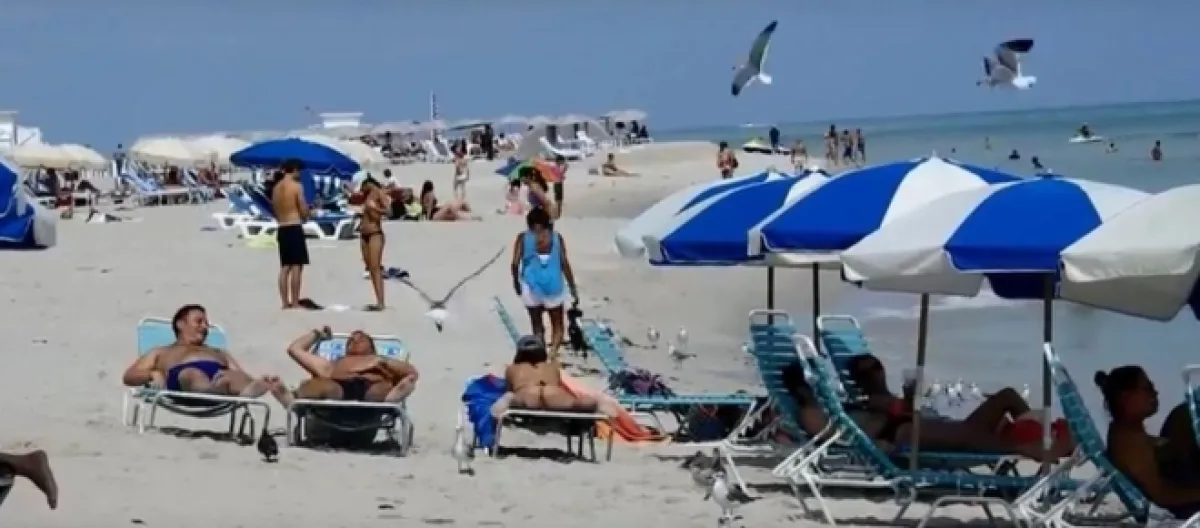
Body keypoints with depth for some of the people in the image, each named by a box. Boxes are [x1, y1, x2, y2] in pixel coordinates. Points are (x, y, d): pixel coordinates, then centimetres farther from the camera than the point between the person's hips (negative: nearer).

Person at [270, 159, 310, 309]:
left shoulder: (276, 187, 12)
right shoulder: (296, 186, -9)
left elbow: (276, 210, 15)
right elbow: (303, 210, -10)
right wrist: (304, 217, 10)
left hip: (282, 229, 7)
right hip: (294, 228, -7)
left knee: (285, 267, 9)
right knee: (297, 266, -6)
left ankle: (285, 302, 8)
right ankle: (295, 302, -9)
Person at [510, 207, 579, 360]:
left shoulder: (523, 238, -2)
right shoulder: (556, 237, 0)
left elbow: (515, 263, -7)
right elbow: (565, 264, -2)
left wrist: (516, 281, 10)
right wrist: (573, 288, 4)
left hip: (532, 287, 0)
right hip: (553, 287, 0)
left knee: (537, 325, 16)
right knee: (557, 324, 10)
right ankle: (553, 352, -13)